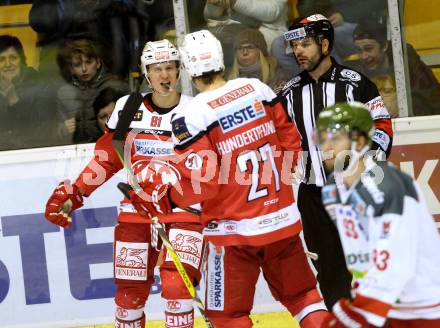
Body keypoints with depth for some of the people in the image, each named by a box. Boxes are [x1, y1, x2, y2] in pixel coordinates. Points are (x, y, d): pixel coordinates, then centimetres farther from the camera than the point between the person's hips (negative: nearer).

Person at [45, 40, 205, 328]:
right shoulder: (127, 108, 5)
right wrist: (72, 193, 6)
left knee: (177, 286, -18)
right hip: (136, 213, 3)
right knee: (130, 292, 6)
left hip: (183, 211, -2)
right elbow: (107, 159, 12)